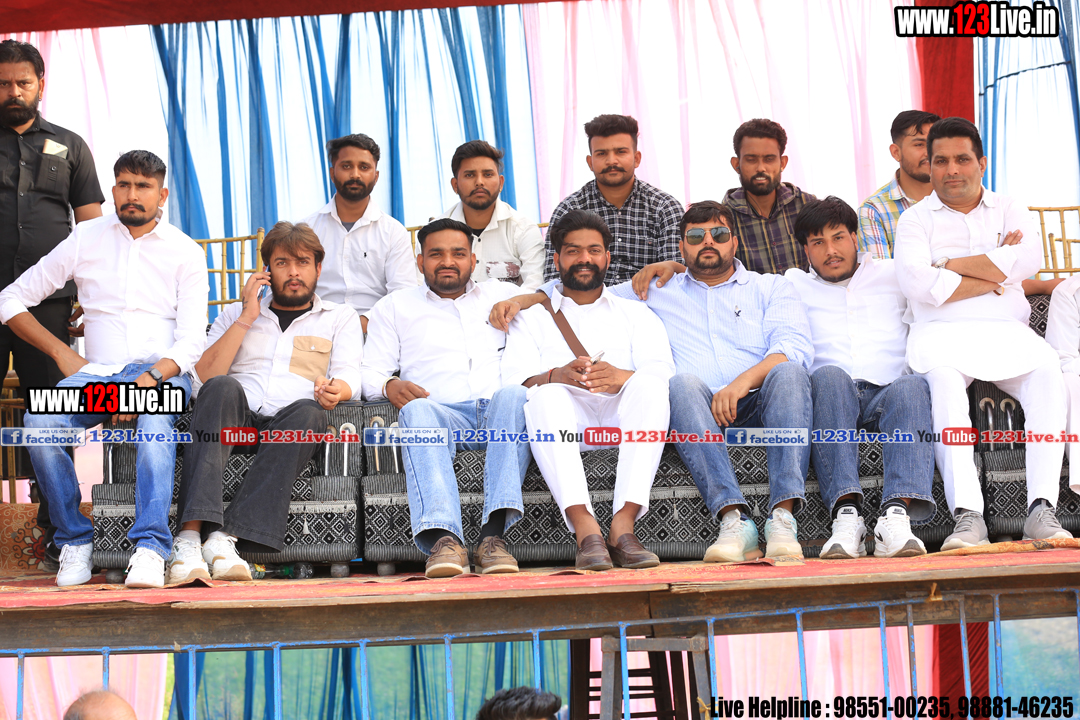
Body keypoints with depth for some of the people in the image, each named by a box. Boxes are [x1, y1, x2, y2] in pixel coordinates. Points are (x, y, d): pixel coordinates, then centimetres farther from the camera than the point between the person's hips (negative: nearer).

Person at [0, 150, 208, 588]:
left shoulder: (185, 252, 9)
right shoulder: (86, 240, 13)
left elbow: (191, 341, -1)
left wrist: (151, 377, -20)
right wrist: (62, 352, 4)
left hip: (162, 371, -2)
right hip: (97, 371, 2)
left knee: (155, 420, -38)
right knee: (39, 420, -29)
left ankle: (150, 548, -45)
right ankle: (75, 542, -16)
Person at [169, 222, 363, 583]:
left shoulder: (340, 317, 25)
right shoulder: (235, 314, 28)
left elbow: (348, 377, 7)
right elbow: (202, 380, 12)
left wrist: (333, 389, -18)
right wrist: (247, 318, 7)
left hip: (289, 429, -1)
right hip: (235, 420, 1)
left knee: (308, 413, -36)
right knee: (224, 387, -34)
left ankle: (225, 537, -44)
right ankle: (191, 533, -49)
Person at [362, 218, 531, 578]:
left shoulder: (502, 295, 30)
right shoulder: (394, 306, 26)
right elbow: (370, 374, 17)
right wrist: (390, 386, -6)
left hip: (498, 413, 1)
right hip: (441, 412, -1)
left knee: (513, 395, -35)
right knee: (417, 411, -37)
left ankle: (494, 534, -46)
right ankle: (443, 539, -54)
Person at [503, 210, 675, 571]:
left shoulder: (636, 314, 26)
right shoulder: (533, 317, 24)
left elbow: (662, 372, 6)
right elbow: (514, 379, 5)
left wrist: (623, 377, -19)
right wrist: (558, 375, -19)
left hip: (622, 415, 1)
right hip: (565, 417, -1)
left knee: (649, 385, -32)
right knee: (547, 394, -35)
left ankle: (623, 524, -42)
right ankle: (585, 529, -47)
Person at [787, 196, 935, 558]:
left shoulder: (892, 275, 29)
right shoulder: (795, 284, 28)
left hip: (888, 390, 1)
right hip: (830, 393, -1)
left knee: (912, 387, -35)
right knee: (828, 377, -37)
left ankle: (897, 516, -53)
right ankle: (846, 513, -49)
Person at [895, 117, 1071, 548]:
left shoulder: (1008, 211, 20)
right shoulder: (915, 219, 14)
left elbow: (1030, 261, -2)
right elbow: (916, 282, -6)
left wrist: (948, 263, -2)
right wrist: (995, 273, -1)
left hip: (1008, 334, 2)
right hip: (941, 334, -2)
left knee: (1047, 370, -31)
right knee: (942, 380, -37)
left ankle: (1041, 508, -38)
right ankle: (968, 515, -46)